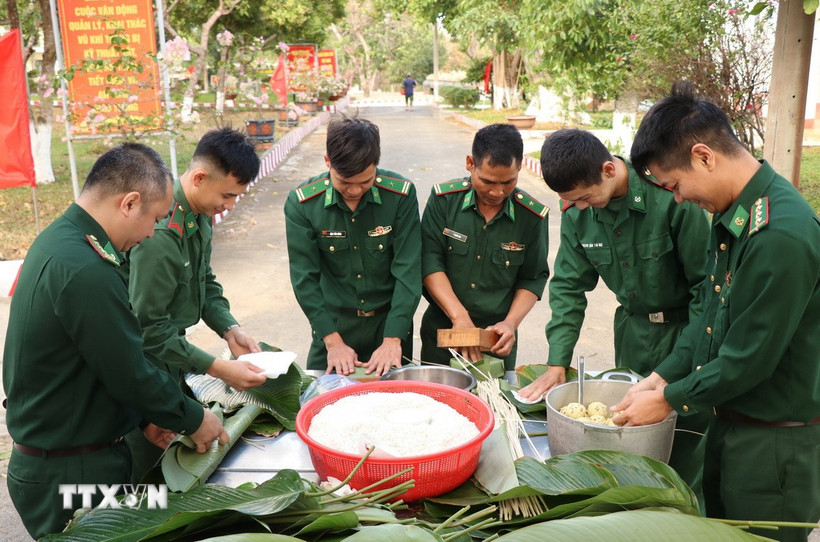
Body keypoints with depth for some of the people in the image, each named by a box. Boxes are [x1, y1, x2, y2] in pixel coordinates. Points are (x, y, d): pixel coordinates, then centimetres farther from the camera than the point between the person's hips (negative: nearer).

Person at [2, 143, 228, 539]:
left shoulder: (56, 239, 4)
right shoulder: (86, 273, -29)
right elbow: (132, 374, -22)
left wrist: (145, 415, 10)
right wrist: (194, 420, -6)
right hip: (71, 474, -9)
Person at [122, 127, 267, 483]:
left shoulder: (200, 218, 0)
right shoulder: (161, 233, -29)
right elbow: (149, 330, -27)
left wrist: (230, 329, -4)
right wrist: (218, 368, -27)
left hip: (171, 365, 9)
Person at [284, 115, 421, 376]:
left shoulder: (400, 194, -13)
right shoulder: (302, 203, -12)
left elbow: (408, 270, -13)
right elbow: (305, 278, -11)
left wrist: (393, 339, -20)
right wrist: (333, 341, -17)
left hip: (389, 320, 0)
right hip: (333, 323, 0)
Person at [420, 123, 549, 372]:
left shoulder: (532, 215, -8)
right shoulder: (444, 199, -9)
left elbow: (533, 278, 0)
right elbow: (430, 262, -13)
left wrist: (511, 323, -14)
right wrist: (459, 317, -22)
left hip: (497, 337, 0)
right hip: (442, 329, 0)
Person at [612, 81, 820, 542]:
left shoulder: (783, 235, -29)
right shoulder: (733, 213, 2)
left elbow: (749, 359, -25)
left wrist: (668, 400, -13)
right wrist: (661, 377, 4)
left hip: (775, 443, -9)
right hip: (731, 417, 9)